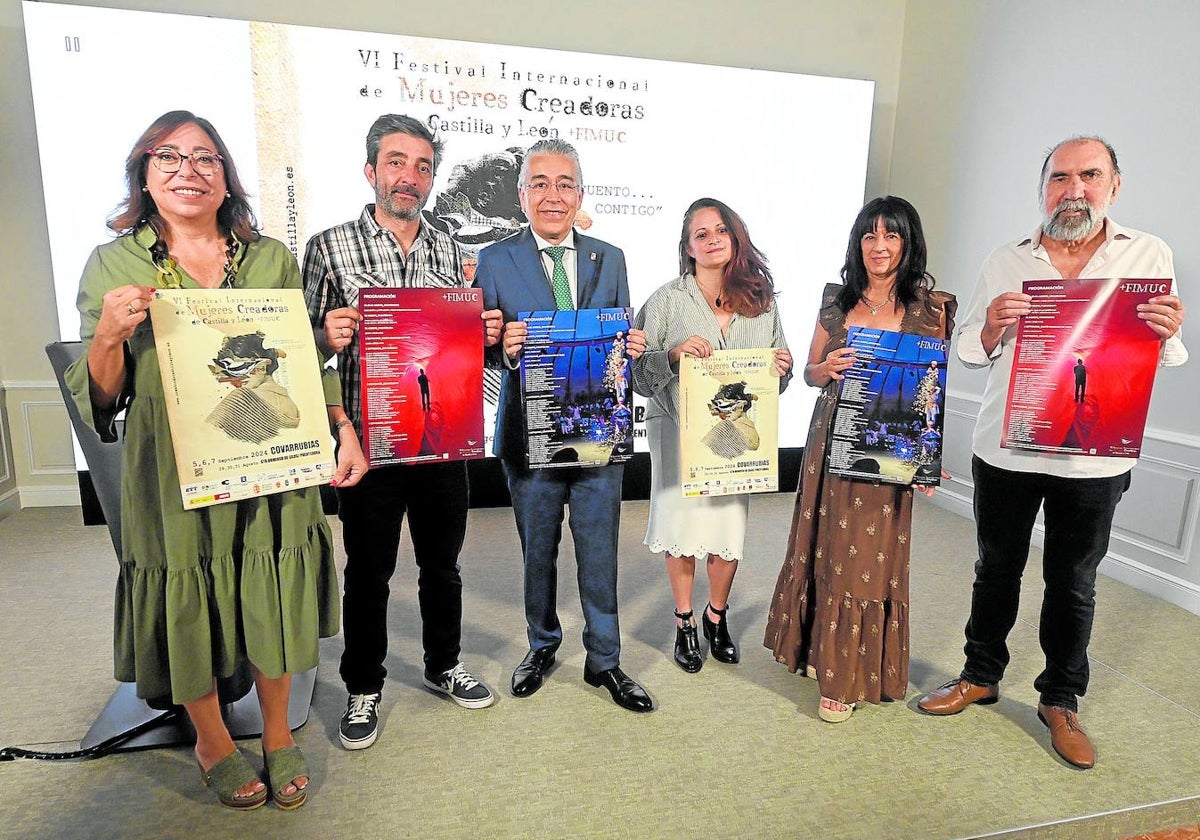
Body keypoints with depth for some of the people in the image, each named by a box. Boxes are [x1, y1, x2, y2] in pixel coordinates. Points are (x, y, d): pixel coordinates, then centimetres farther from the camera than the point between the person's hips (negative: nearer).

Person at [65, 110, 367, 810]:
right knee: (191, 606, 12)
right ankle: (214, 744, 39)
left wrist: (345, 430, -5)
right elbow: (99, 399, 2)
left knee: (274, 604, 12)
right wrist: (109, 334, -17)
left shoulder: (273, 259, 5)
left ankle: (279, 736, 37)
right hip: (175, 476, -1)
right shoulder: (111, 266, 2)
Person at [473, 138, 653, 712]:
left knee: (599, 552, 9)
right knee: (537, 551, 16)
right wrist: (504, 348, -23)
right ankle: (543, 645, 39)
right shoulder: (495, 261, -1)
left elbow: (621, 341, 10)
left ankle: (604, 660, 29)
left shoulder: (610, 259, 7)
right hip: (530, 432, -1)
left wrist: (632, 347, -12)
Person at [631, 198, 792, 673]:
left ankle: (717, 617, 34)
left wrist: (782, 370, -6)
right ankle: (684, 624, 30)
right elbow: (639, 375, -5)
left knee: (730, 531, 7)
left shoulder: (762, 302, 7)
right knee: (682, 529, 7)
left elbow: (779, 370, 16)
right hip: (678, 433, -2)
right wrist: (674, 354, -22)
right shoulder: (666, 300, -3)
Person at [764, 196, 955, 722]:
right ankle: (820, 648, 33)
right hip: (831, 438, 4)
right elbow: (809, 372, 12)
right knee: (822, 548, 12)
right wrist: (827, 369, -11)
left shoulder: (930, 308, -2)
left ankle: (849, 676, 19)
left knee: (869, 556, 2)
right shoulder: (836, 301, 8)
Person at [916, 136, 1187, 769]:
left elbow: (1167, 355, 5)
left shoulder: (1150, 257, 2)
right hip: (1005, 451, 1)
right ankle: (981, 676, 33)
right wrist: (990, 328, -19)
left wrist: (1167, 335, -18)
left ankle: (1061, 700, 32)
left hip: (1095, 460, 0)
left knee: (1073, 584, 12)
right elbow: (969, 351, 3)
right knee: (996, 569, 14)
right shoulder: (1006, 262, 3)